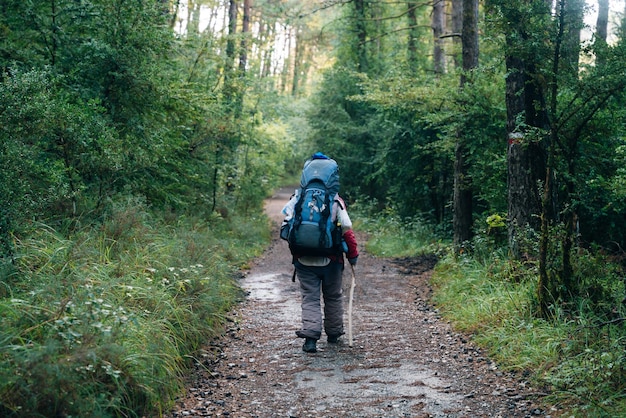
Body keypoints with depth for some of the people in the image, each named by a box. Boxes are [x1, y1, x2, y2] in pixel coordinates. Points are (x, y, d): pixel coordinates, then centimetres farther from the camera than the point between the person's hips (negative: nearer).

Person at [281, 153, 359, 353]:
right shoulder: (335, 201, -5)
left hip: (304, 260, 1)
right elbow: (347, 229, -8)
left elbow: (287, 218, 0)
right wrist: (353, 254, 1)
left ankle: (310, 335, -10)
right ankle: (333, 333, 29)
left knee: (310, 298, 4)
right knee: (333, 297, 18)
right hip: (330, 260, 0)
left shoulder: (298, 198, -1)